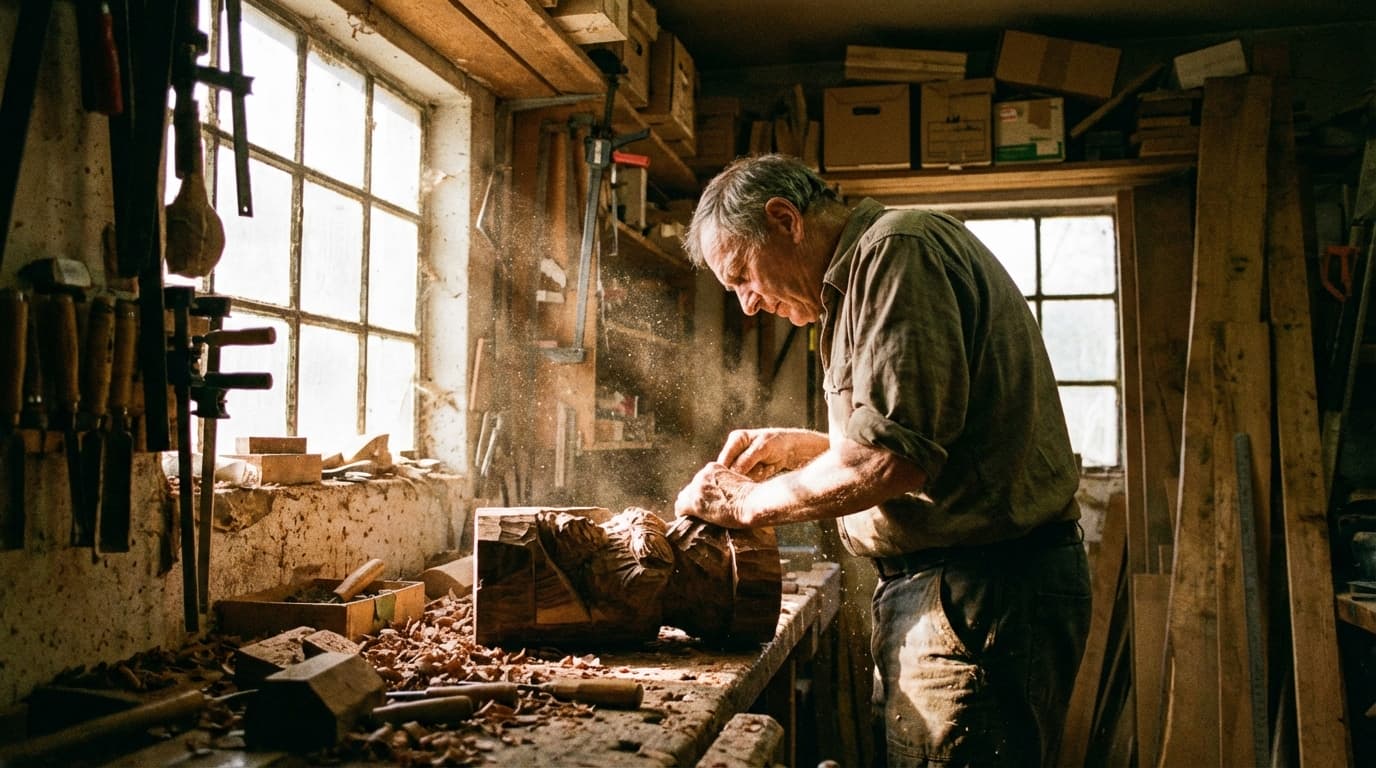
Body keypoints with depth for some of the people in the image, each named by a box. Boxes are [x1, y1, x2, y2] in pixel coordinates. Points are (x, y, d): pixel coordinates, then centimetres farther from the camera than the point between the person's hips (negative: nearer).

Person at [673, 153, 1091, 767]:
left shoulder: (898, 249, -14)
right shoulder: (862, 277, 19)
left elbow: (889, 459, -22)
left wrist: (751, 503, -9)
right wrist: (799, 447, 16)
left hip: (978, 597, -10)